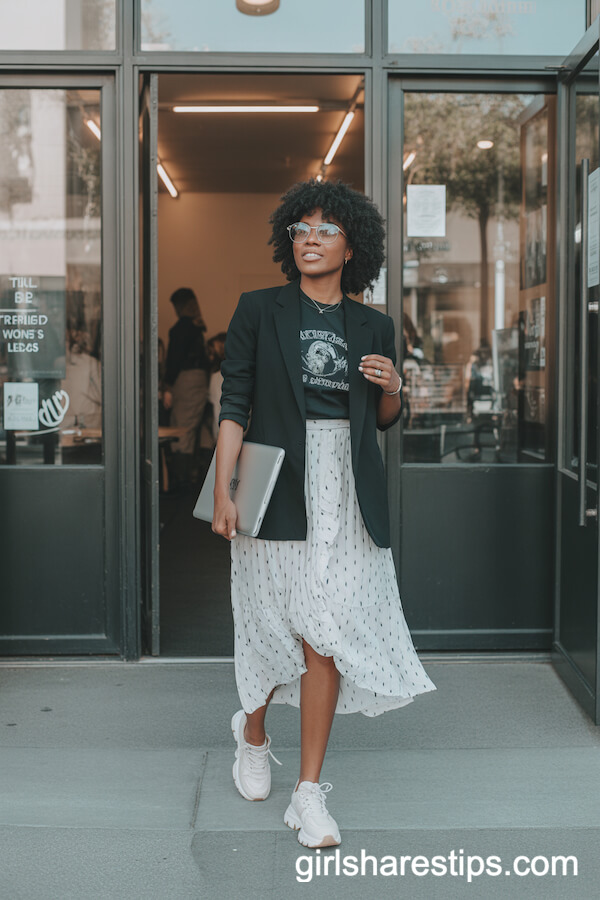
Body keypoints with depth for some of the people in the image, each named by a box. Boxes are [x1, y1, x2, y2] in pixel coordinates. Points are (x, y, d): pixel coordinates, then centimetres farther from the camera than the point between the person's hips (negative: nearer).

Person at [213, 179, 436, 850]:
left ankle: (309, 792, 6)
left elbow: (384, 419, 20)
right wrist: (223, 491, -10)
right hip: (279, 487, -1)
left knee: (325, 635, -3)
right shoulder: (259, 311, 3)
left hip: (347, 493, 2)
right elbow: (234, 404, -2)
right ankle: (253, 732, 38)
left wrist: (392, 387, -3)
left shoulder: (373, 327, 10)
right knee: (277, 626, 6)